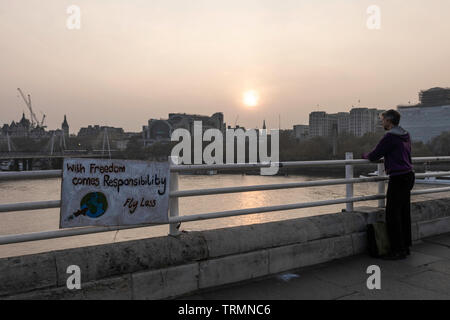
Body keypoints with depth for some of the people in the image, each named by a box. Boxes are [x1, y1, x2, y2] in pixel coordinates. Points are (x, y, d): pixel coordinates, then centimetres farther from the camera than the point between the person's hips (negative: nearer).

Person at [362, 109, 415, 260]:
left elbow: (374, 156, -10)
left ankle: (398, 250, -1)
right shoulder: (405, 135, 14)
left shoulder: (390, 137, -14)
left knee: (392, 215, -5)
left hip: (398, 178, -10)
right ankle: (405, 246, 21)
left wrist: (364, 155, 10)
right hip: (408, 176, 10)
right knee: (404, 214, 13)